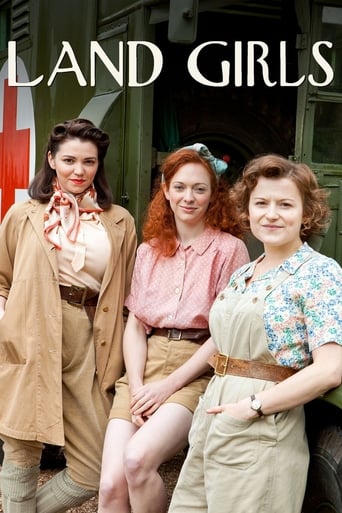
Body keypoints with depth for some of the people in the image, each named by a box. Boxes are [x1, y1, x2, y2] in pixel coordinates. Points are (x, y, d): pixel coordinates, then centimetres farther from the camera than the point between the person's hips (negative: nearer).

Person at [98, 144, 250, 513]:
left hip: (196, 374, -4)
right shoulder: (148, 250, 13)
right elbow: (135, 326, 9)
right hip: (144, 367, 4)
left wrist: (169, 385, -12)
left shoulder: (230, 249, -2)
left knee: (138, 458, -29)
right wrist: (136, 387, -7)